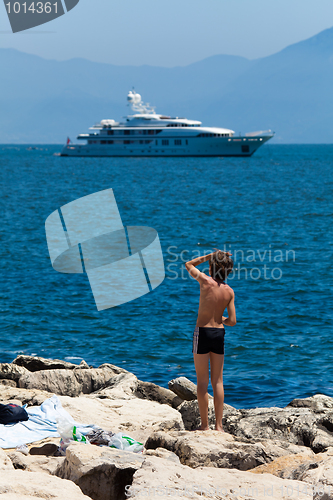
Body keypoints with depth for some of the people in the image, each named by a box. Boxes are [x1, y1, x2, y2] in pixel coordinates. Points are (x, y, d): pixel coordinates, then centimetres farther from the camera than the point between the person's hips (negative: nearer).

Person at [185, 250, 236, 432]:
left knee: (202, 381, 3)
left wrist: (208, 256, 3)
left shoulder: (206, 282, -12)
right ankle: (219, 425, 9)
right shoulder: (229, 291, -1)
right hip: (219, 333, 4)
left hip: (203, 332, -4)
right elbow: (232, 321, -3)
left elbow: (188, 264, 6)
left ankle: (204, 425, 4)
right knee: (217, 381, 9)